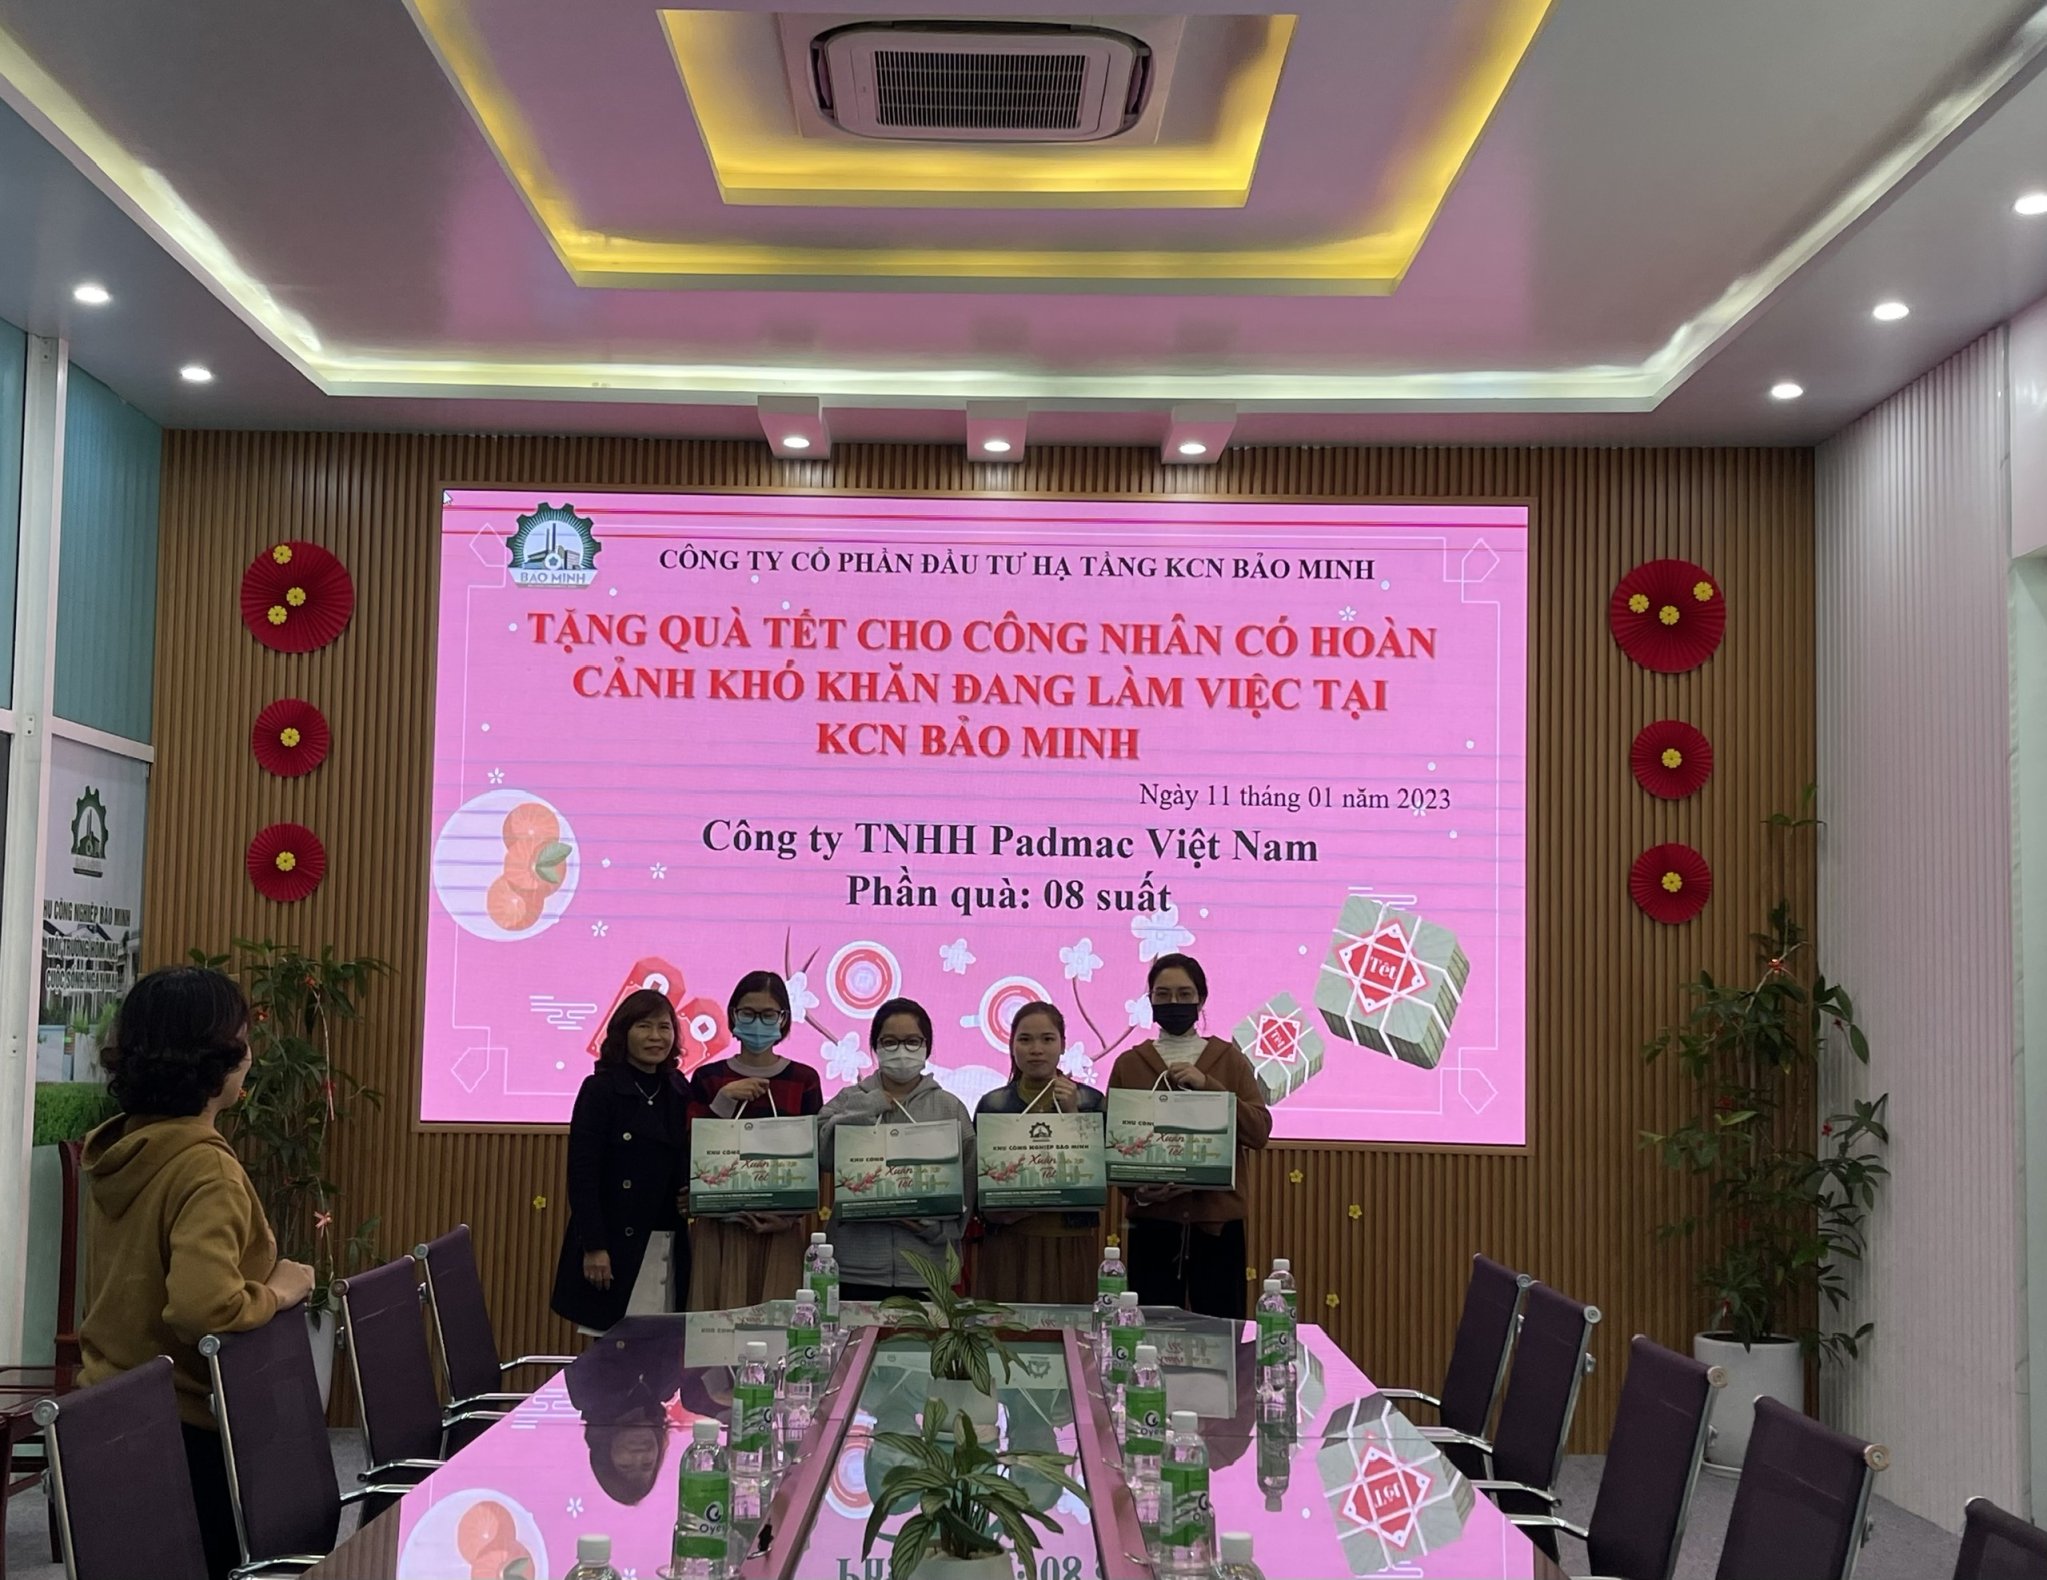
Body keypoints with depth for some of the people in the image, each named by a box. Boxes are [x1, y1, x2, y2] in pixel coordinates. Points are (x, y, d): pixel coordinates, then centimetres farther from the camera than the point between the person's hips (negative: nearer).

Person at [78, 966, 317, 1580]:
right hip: (184, 1425, -8)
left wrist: (258, 1276, 15)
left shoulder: (116, 1150, 4)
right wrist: (276, 1292, -17)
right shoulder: (206, 1170, -23)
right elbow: (204, 1307, -35)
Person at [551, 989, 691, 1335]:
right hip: (615, 1244, -5)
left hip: (668, 1248, 5)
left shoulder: (677, 1092, 12)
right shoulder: (600, 1089, -5)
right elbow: (582, 1174, -10)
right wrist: (594, 1246, -15)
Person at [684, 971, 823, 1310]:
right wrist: (725, 1099, -10)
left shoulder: (804, 1080, 5)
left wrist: (791, 1211, -10)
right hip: (721, 1224, 0)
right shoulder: (708, 1079, 7)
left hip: (782, 1227, 0)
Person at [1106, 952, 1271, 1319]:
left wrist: (1207, 1085, -14)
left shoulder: (1229, 1059, 7)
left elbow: (1260, 1131, -3)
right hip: (1152, 1220, 0)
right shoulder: (1129, 1064, 7)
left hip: (1217, 1220, 0)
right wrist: (1138, 1189, -13)